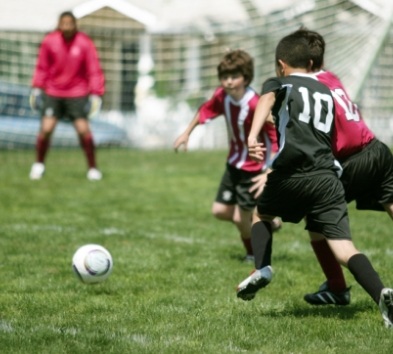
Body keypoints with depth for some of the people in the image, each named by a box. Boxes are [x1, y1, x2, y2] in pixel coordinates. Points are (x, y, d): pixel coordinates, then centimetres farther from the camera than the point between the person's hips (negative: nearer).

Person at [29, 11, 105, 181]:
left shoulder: (85, 43, -10)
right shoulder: (49, 41, -6)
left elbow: (94, 71, -6)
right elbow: (42, 67, 7)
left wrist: (95, 94, -11)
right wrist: (37, 89, 3)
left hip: (77, 94, -1)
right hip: (52, 93, 1)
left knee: (83, 129, -10)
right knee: (46, 129, -9)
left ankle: (93, 168, 7)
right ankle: (39, 164, 14)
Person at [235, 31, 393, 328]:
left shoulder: (278, 84, 13)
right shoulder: (326, 92, 27)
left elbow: (267, 100, -12)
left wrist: (253, 136, -29)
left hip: (291, 173, -3)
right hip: (327, 176, 3)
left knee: (263, 214, 28)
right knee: (343, 246, -7)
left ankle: (262, 269, 6)